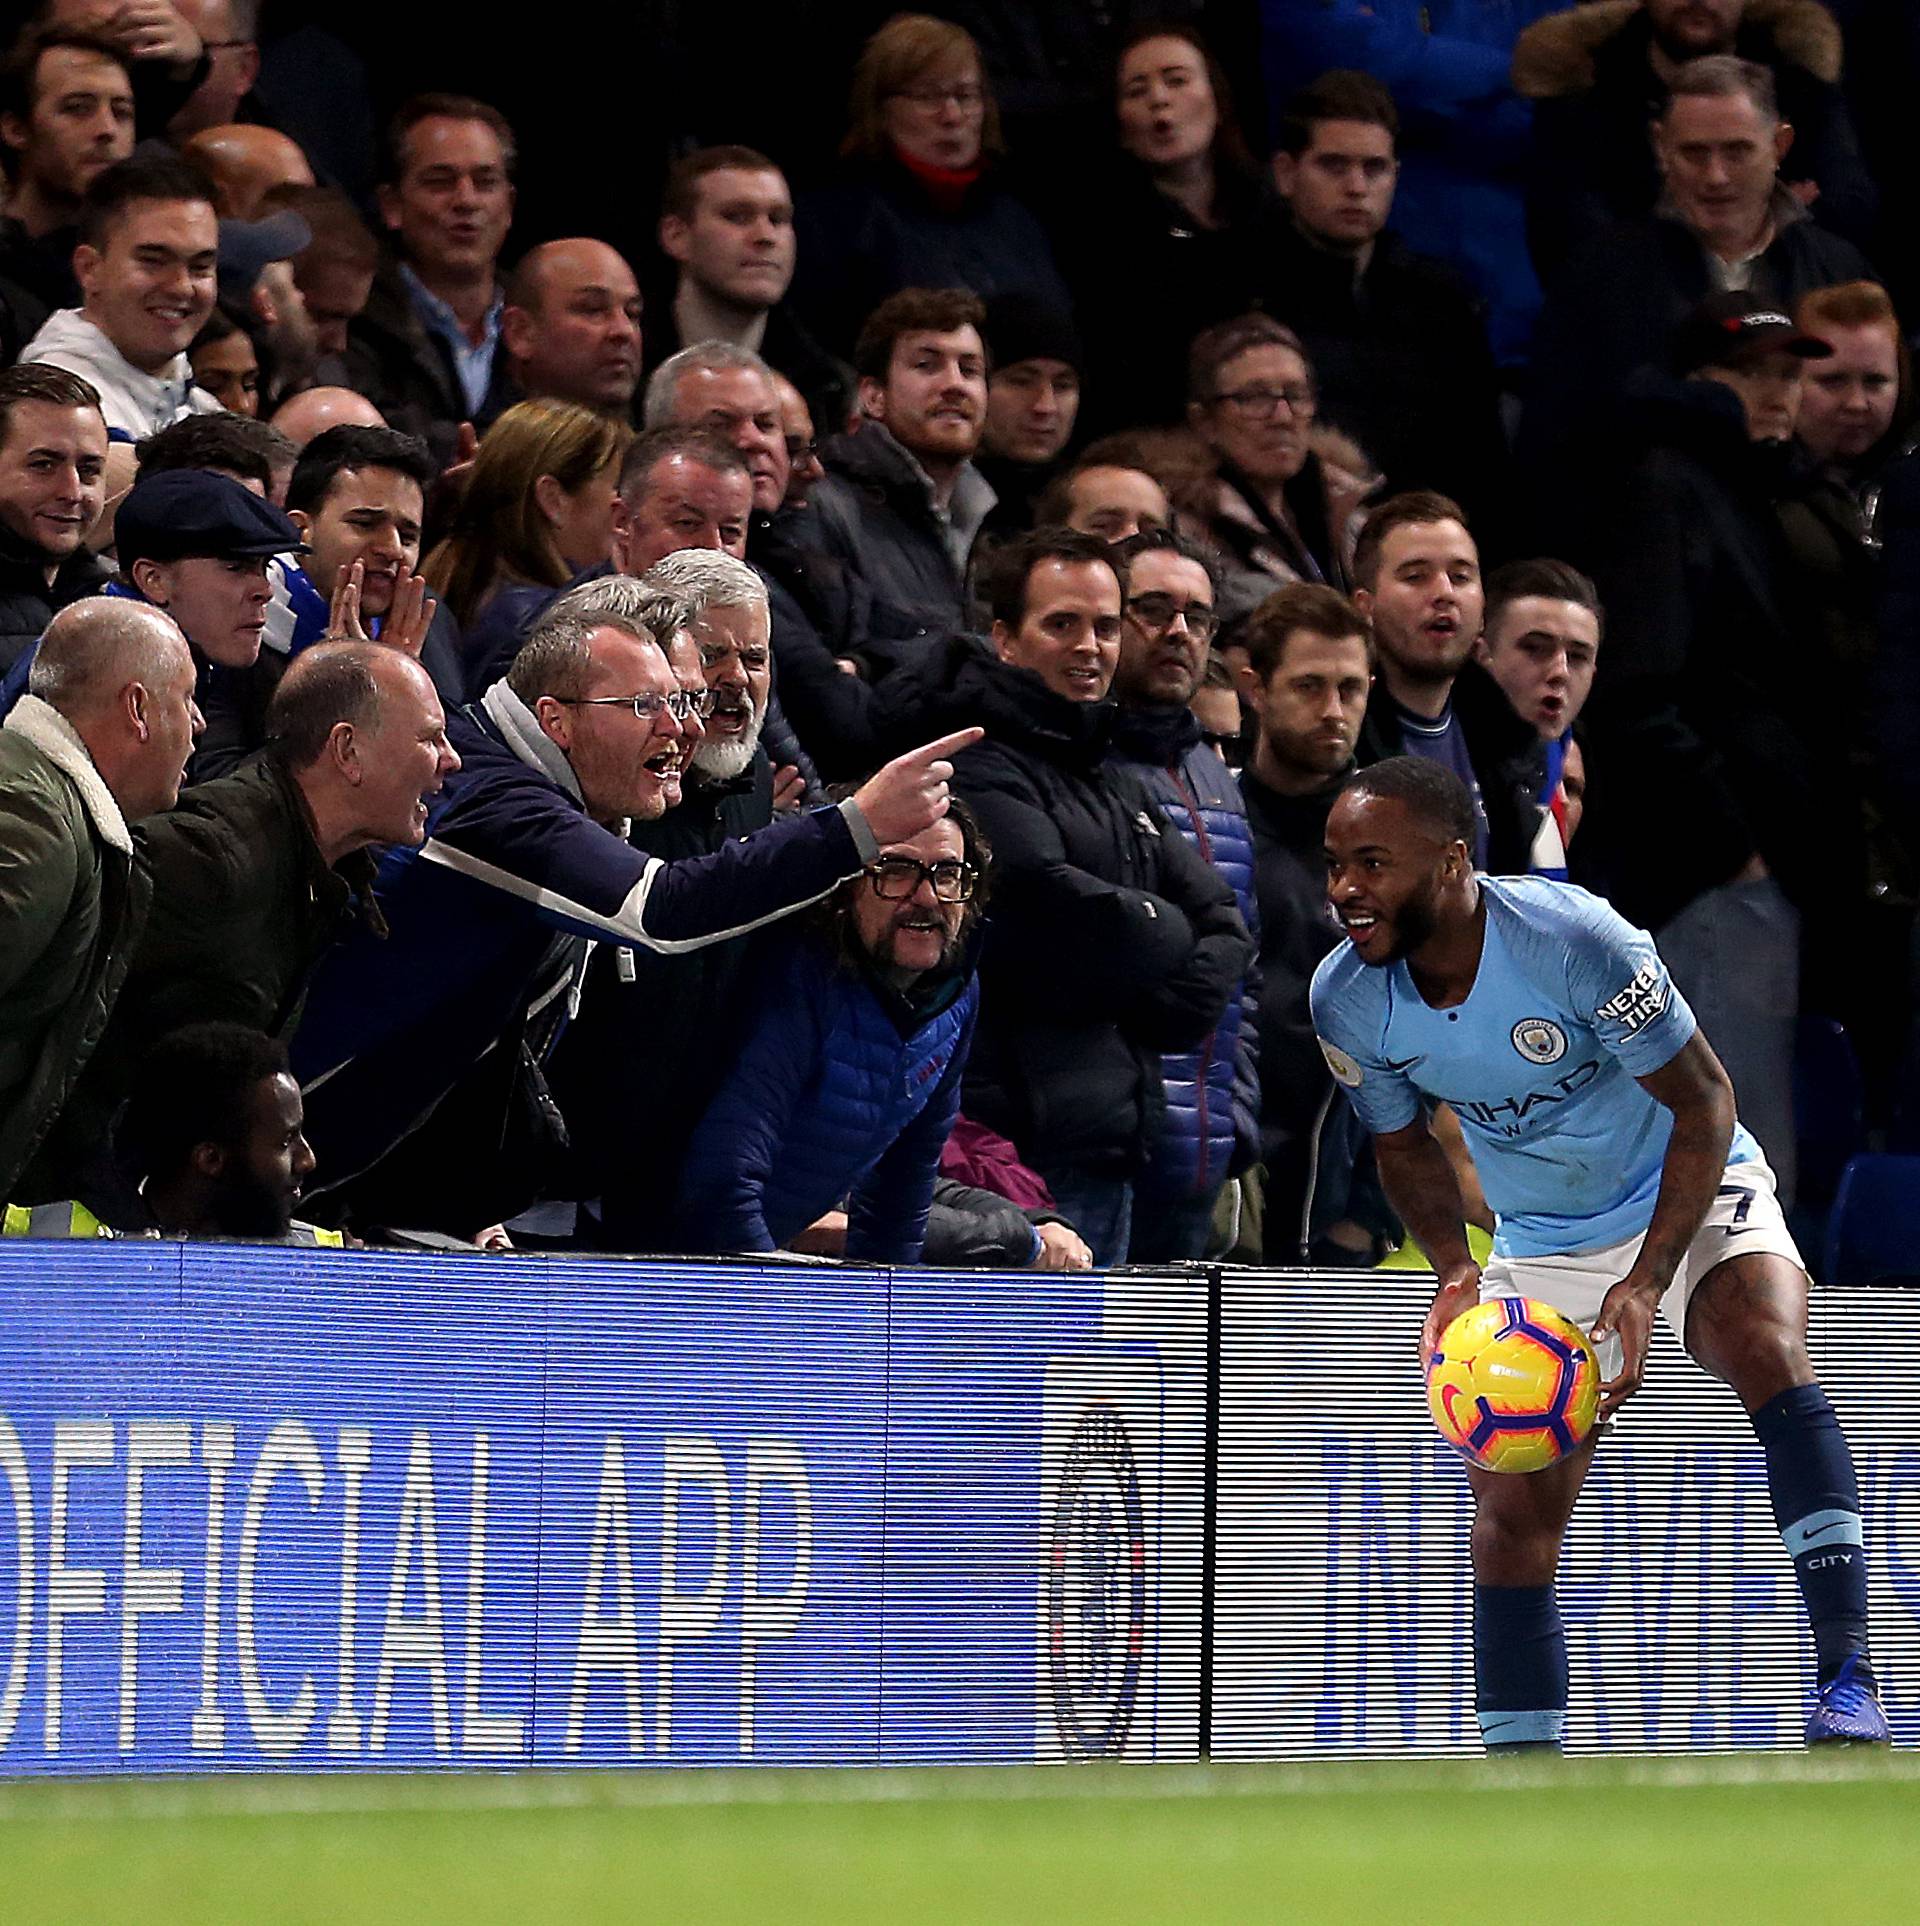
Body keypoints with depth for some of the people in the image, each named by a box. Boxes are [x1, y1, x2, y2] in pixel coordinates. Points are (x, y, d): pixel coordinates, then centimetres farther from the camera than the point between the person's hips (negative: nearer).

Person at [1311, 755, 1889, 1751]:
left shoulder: (1576, 940, -29)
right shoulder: (1345, 1000, -14)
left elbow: (1703, 1103, -22)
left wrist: (1645, 1284, -30)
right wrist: (1454, 1271, -14)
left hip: (1688, 1194, -5)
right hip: (1540, 1243, 5)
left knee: (1767, 1354, -33)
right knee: (1510, 1509, -5)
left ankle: (1845, 1680, -34)